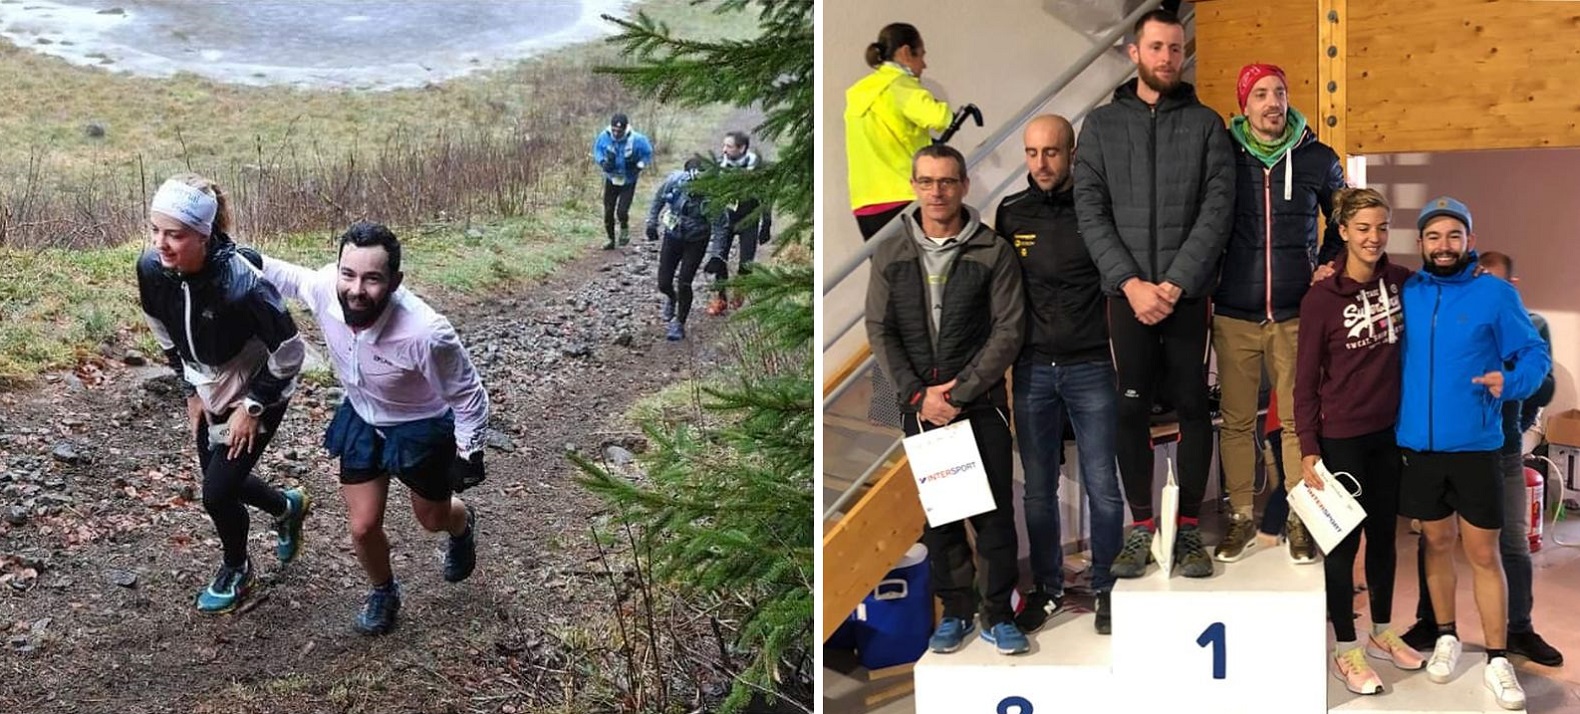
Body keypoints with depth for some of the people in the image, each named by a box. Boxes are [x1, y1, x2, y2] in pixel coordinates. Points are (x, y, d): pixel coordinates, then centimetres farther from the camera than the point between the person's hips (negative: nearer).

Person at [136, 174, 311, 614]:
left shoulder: (240, 283, -36)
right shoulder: (151, 268, -18)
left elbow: (290, 351, -25)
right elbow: (166, 333, 3)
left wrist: (252, 408, -17)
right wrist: (190, 391, 6)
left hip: (257, 393, -6)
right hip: (209, 391, 6)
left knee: (217, 492, -2)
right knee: (221, 481, 18)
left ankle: (237, 572, 28)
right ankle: (288, 507, 49)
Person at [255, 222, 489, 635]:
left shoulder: (425, 334, -42)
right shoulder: (325, 289, -29)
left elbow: (468, 396, -23)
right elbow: (293, 277, 0)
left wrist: (468, 454, -14)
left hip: (422, 428, -3)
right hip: (362, 420, 3)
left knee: (433, 518, 21)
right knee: (363, 526, 6)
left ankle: (462, 525, 61)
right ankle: (383, 592, 40)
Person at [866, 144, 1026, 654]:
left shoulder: (993, 252, -2)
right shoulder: (891, 256, 6)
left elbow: (1008, 330, -6)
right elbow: (880, 331, 3)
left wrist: (960, 392, -12)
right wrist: (918, 395, -8)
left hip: (981, 402, -2)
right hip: (920, 405, 2)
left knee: (994, 511, 0)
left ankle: (999, 615, 12)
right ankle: (956, 610, 21)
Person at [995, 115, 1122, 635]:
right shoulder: (1011, 214, 4)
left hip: (1091, 368, -2)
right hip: (1032, 369, 3)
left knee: (1102, 488, 3)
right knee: (1038, 489, 10)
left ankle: (1106, 588, 18)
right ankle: (1046, 587, 23)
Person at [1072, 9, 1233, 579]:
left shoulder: (1206, 124, 5)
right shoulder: (1101, 124, 6)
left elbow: (1217, 210, -4)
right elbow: (1090, 212, -1)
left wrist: (1175, 283, -14)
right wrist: (1131, 283, -12)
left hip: (1188, 293, 0)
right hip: (1127, 292, 0)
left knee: (1193, 407, 4)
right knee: (1132, 408, 4)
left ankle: (1188, 528, 14)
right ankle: (1141, 529, 13)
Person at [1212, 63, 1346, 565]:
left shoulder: (1318, 159, 4)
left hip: (1296, 315, 0)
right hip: (1234, 316, 0)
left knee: (1298, 420, 2)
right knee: (1236, 421, 4)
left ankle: (1300, 520, 13)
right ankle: (1242, 519, 14)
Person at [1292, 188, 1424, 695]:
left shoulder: (1402, 283, -1)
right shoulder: (1321, 299, -12)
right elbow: (1305, 382, -10)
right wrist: (1308, 450, -13)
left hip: (1391, 431, 5)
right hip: (1341, 437, -4)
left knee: (1384, 533, 16)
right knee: (1344, 539, 4)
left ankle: (1381, 633, 33)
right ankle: (1345, 649, 16)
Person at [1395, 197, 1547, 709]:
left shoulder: (1496, 293, -4)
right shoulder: (1405, 294, 3)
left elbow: (1536, 355, -2)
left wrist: (1510, 382, -23)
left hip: (1474, 445, -2)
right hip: (1418, 445, 3)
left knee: (1483, 553, 2)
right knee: (1437, 542, 15)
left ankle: (1497, 661, 12)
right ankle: (1446, 637, 31)